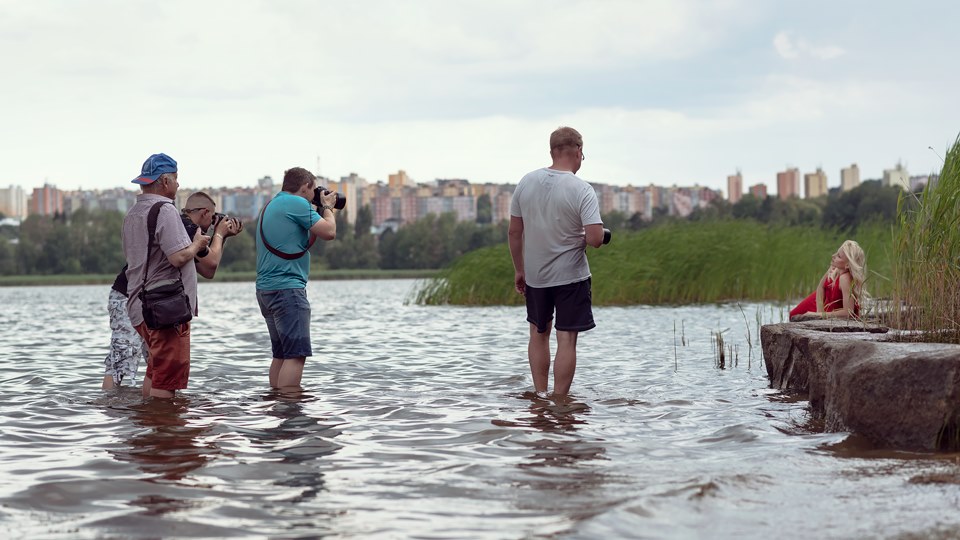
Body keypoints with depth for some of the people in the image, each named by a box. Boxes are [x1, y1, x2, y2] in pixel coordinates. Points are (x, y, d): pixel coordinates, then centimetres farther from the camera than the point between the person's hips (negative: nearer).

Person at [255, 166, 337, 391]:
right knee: (297, 354, -12)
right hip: (287, 287, -10)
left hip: (265, 288, 10)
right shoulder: (297, 203, -10)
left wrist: (321, 212, 22)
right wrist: (327, 208, 7)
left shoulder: (271, 205, 20)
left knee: (281, 353, 13)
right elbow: (329, 232, -10)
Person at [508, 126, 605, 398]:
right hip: (571, 275, -4)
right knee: (566, 340, 1)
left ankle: (540, 396, 22)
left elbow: (514, 232, 3)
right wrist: (583, 238, 0)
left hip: (534, 275, 4)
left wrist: (519, 270, 13)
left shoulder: (526, 182, -2)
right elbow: (595, 238, -24)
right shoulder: (581, 190, -16)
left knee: (538, 334, 19)